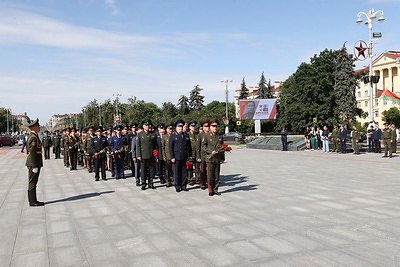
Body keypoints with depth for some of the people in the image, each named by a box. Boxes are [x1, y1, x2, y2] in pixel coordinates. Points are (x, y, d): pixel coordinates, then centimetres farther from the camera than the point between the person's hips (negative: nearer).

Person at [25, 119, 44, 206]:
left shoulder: (33, 136, 15)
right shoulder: (33, 137, -17)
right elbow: (32, 153, -21)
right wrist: (34, 166, -21)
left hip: (35, 163, 10)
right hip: (34, 163, -10)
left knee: (33, 182, 13)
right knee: (32, 182, -4)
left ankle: (33, 200, 20)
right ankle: (32, 202, 1)